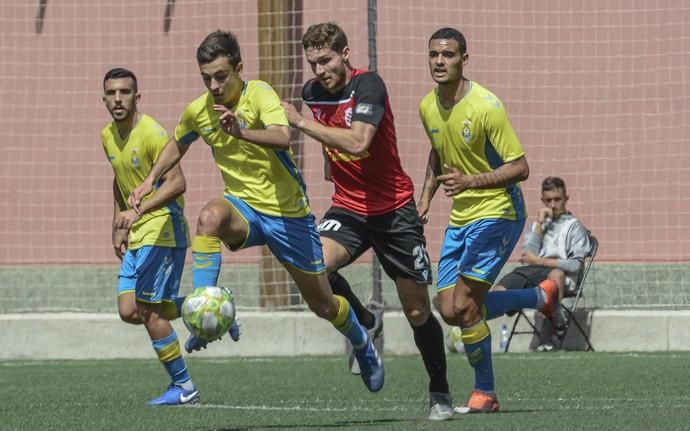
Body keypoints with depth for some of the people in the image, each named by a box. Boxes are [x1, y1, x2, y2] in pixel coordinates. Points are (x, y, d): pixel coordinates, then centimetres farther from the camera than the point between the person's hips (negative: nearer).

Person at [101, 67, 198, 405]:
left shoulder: (151, 133, -17)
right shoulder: (108, 137, 10)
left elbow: (177, 183, -25)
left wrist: (139, 211, -35)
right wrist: (118, 228, 21)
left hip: (163, 229, -9)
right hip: (136, 236, 9)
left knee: (149, 311, -9)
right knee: (129, 311, 1)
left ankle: (183, 387, 3)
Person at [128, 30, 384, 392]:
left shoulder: (260, 94, -19)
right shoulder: (197, 111, -3)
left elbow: (282, 138, -40)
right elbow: (178, 144, 21)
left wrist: (242, 132, -58)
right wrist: (151, 179, 7)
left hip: (287, 213, -3)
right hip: (243, 207, 3)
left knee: (323, 305, 9)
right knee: (210, 217, -36)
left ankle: (363, 347, 42)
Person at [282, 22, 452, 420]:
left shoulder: (368, 85, -18)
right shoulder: (313, 93, 1)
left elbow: (357, 142, -33)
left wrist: (302, 122, -30)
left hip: (394, 209, -4)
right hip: (349, 208, 4)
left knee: (418, 312, 1)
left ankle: (440, 394, 20)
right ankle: (362, 323, 2)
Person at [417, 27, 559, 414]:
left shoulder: (486, 107, -19)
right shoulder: (428, 107, 3)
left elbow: (520, 168, -17)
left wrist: (470, 181, -27)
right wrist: (426, 197, 12)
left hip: (497, 212, -8)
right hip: (460, 218, 8)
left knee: (464, 305, -15)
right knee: (449, 310, 1)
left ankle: (485, 393, 2)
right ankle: (540, 297, 22)